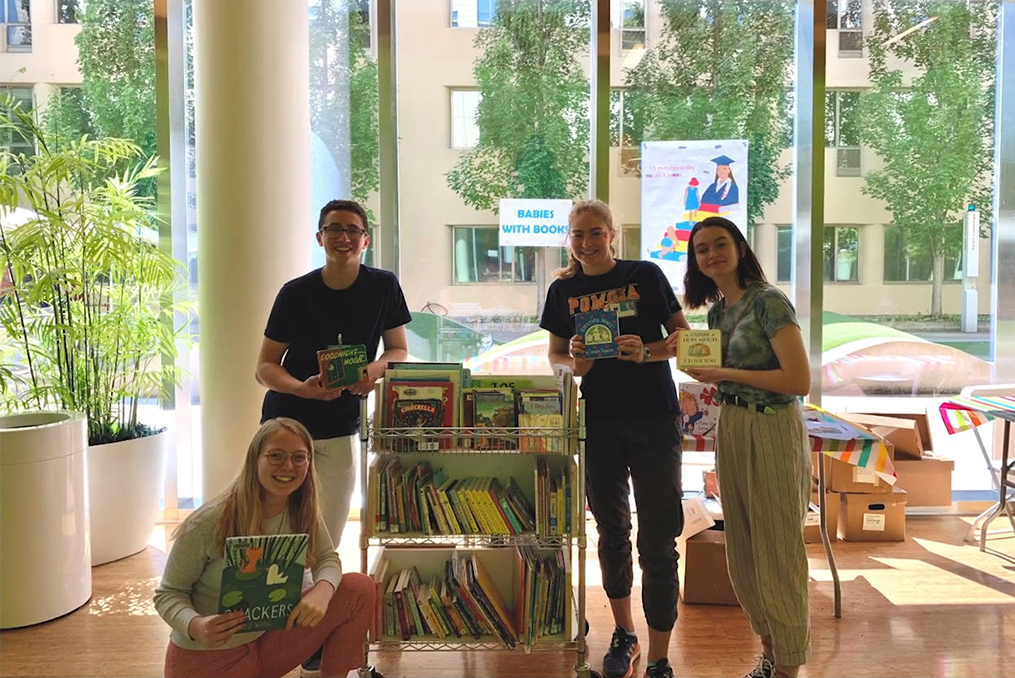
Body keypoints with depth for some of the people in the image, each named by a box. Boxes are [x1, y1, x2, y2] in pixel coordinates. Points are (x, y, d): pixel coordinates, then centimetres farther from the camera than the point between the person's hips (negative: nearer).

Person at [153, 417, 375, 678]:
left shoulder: (303, 512, -7)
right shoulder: (209, 522, -22)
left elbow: (327, 559, -3)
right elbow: (169, 593, -14)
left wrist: (322, 591, -28)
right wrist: (195, 626, -36)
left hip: (268, 641, 5)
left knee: (359, 589, -10)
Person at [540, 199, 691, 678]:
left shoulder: (645, 275, -3)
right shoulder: (563, 290, 6)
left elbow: (684, 337, -2)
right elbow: (555, 354, 12)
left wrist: (646, 352, -21)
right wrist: (575, 364, -11)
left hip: (654, 421, -3)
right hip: (599, 422, 4)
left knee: (657, 542, -3)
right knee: (611, 532, 16)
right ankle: (624, 634, 35)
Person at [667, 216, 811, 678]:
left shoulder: (769, 301, -14)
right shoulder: (716, 311, 9)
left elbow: (799, 381, -20)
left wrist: (726, 374, -18)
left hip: (773, 430, -8)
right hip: (731, 428, 8)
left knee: (777, 548, 2)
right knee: (741, 547, 15)